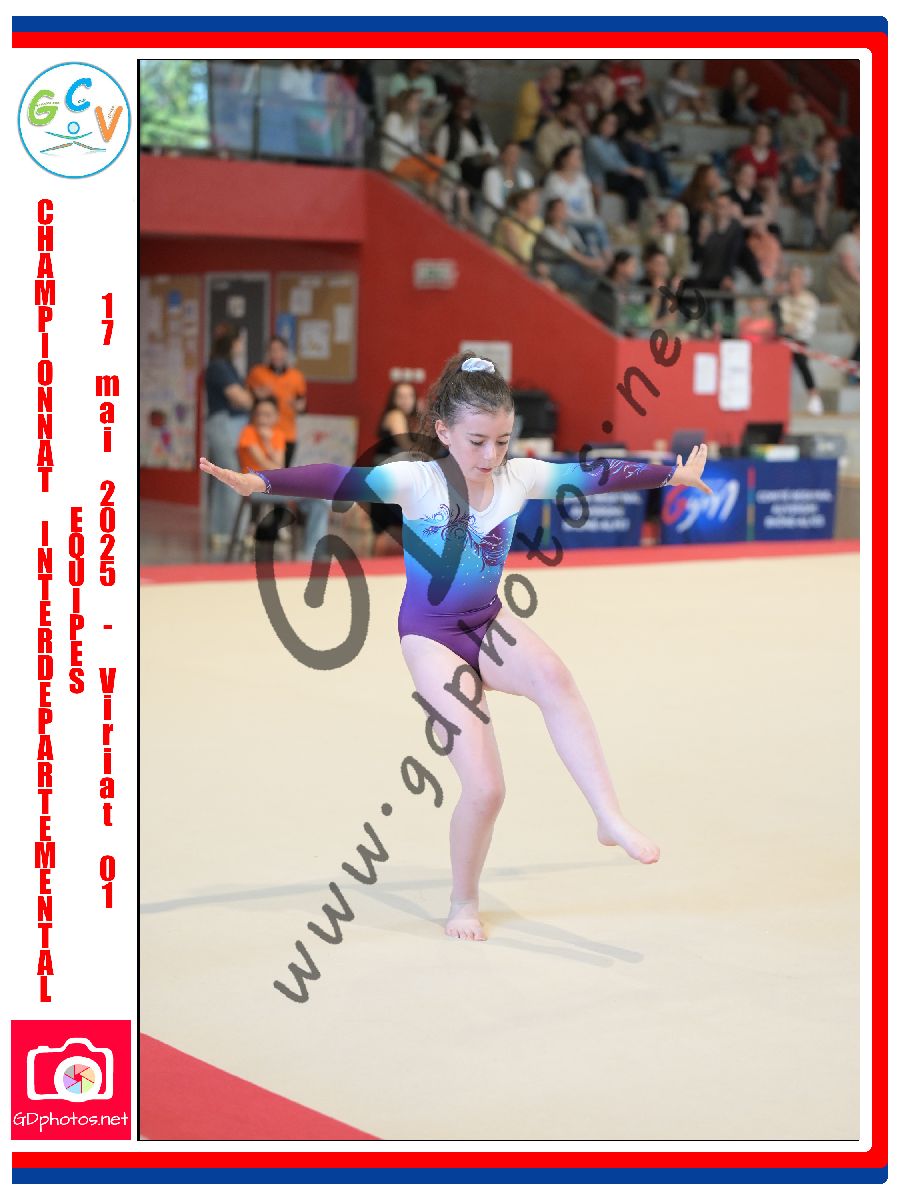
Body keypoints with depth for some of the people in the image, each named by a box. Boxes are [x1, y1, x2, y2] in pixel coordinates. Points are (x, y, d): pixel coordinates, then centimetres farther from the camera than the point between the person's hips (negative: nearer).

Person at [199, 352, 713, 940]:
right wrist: (259, 481, -44)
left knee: (554, 677, -33)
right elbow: (338, 480, -30)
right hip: (432, 634, -4)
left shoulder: (521, 476, -4)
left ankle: (610, 816, -28)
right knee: (485, 786, -12)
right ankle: (464, 903, 14)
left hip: (489, 621, 4)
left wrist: (673, 474, 17)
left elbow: (597, 474, 7)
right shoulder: (415, 482, -18)